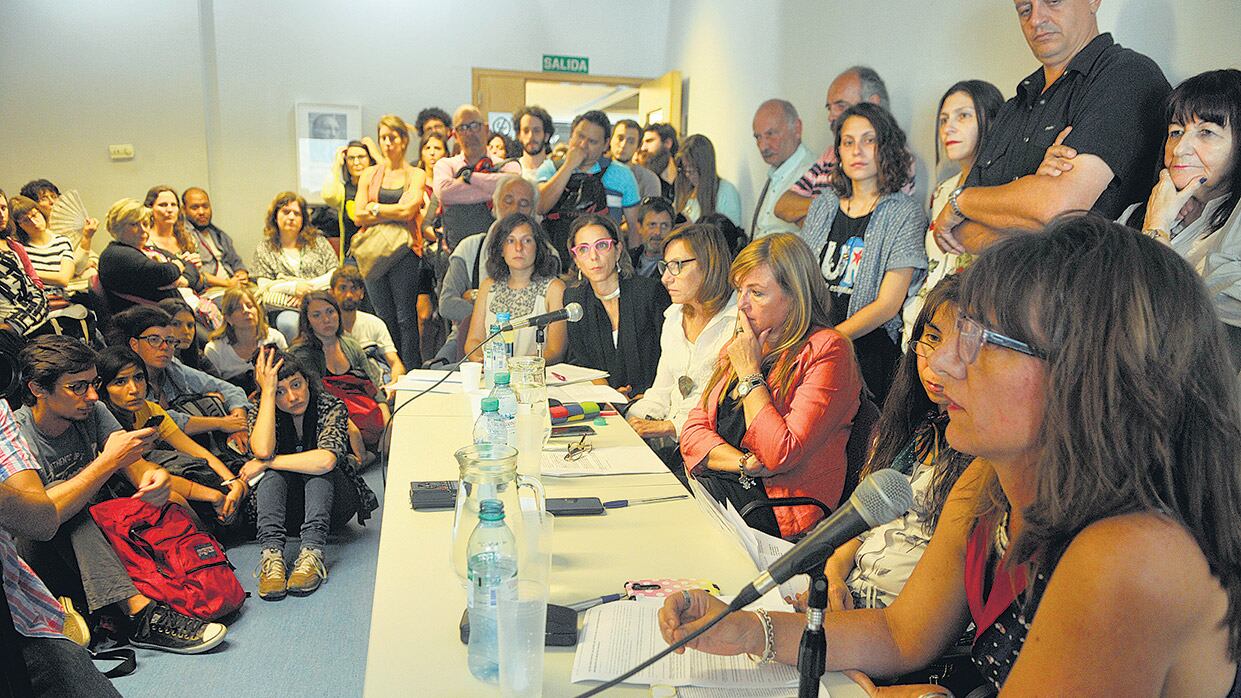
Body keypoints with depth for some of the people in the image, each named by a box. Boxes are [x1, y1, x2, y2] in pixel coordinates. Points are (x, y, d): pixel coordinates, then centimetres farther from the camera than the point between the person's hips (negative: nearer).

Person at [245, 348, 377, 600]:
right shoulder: (259, 413, -7)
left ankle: (312, 553, -44)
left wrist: (264, 463, -26)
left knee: (318, 467, -30)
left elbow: (326, 460, -34)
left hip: (332, 501, -2)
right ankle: (272, 553, -43)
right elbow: (263, 450, -31)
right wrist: (268, 391, -27)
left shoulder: (332, 408, -15)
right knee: (273, 471, -27)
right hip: (285, 503, 2)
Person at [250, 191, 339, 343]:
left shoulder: (318, 241, 21)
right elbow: (264, 287, 6)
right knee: (287, 324, -38)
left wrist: (308, 287, -5)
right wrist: (294, 287, -11)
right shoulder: (264, 250, 18)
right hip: (288, 309, 0)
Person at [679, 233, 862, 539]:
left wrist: (749, 372, -9)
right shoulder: (737, 346, 14)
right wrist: (746, 463, -12)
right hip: (714, 481, 7)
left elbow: (781, 455, -18)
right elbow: (693, 428, 8)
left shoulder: (827, 350, -10)